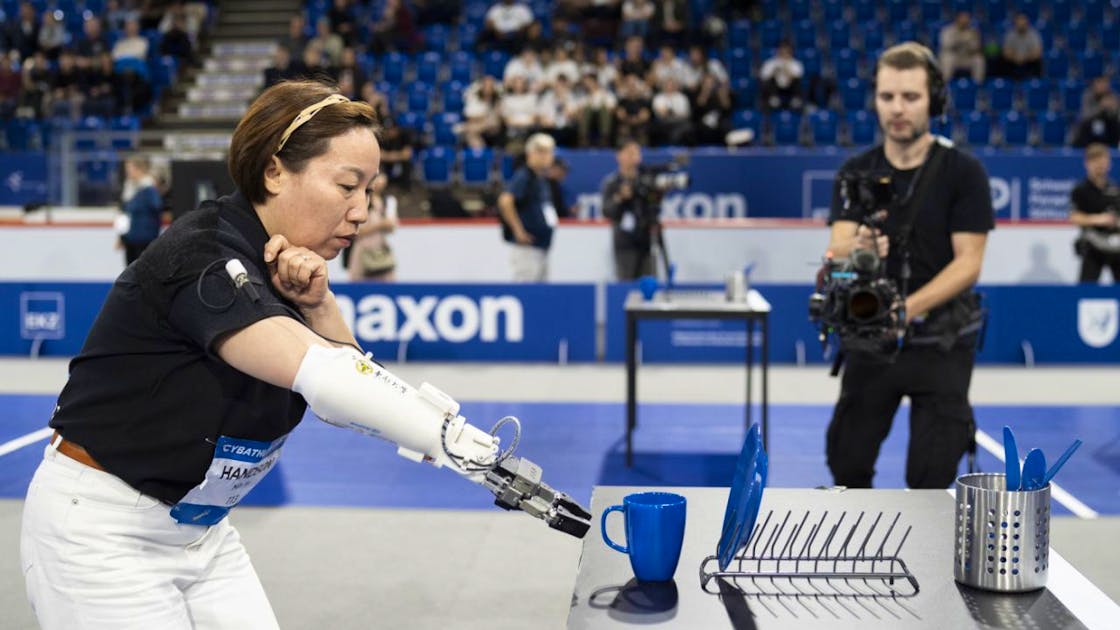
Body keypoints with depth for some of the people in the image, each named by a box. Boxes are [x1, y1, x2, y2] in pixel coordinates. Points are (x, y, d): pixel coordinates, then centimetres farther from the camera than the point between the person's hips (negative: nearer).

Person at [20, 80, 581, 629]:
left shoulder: (282, 259, 0)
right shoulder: (201, 258, -26)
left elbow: (347, 369, 0)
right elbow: (324, 379, -38)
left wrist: (316, 304, -18)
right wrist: (468, 446, -44)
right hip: (100, 529, -8)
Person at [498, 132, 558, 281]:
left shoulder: (543, 178, 14)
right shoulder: (523, 177, -12)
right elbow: (505, 201, -25)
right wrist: (518, 230, -21)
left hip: (541, 246, 9)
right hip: (526, 248, -9)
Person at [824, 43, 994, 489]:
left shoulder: (963, 172, -7)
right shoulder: (856, 172, 1)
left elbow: (968, 263, -11)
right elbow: (837, 251, -10)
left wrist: (908, 308, -26)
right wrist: (856, 250, -35)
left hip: (941, 344, -3)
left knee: (929, 476, -5)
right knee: (847, 463, 8)